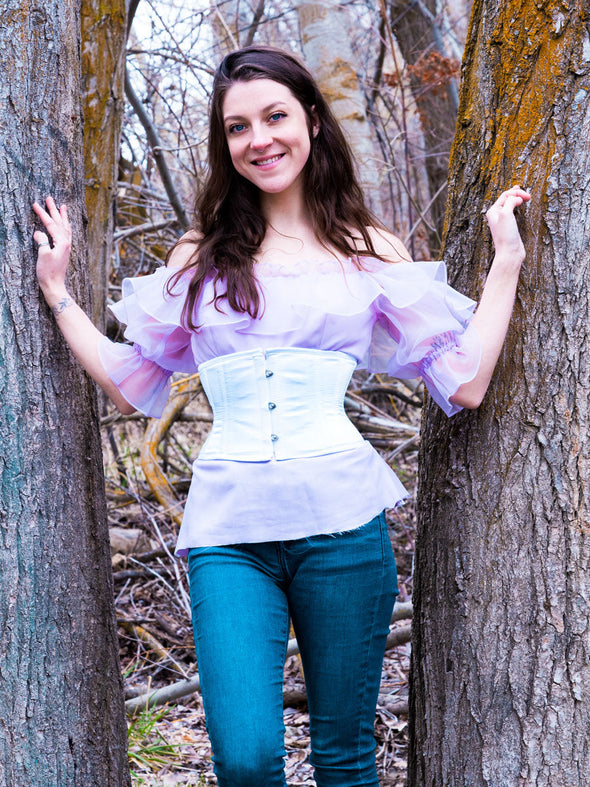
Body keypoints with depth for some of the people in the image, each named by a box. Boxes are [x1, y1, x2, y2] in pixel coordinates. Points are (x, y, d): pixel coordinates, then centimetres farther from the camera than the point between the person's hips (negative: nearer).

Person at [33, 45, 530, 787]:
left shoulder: (371, 253, 9)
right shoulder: (200, 256, 12)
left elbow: (463, 384, 5)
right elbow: (132, 384, 15)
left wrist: (505, 262, 7)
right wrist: (56, 290, 16)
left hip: (340, 520, 0)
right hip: (230, 528, 0)